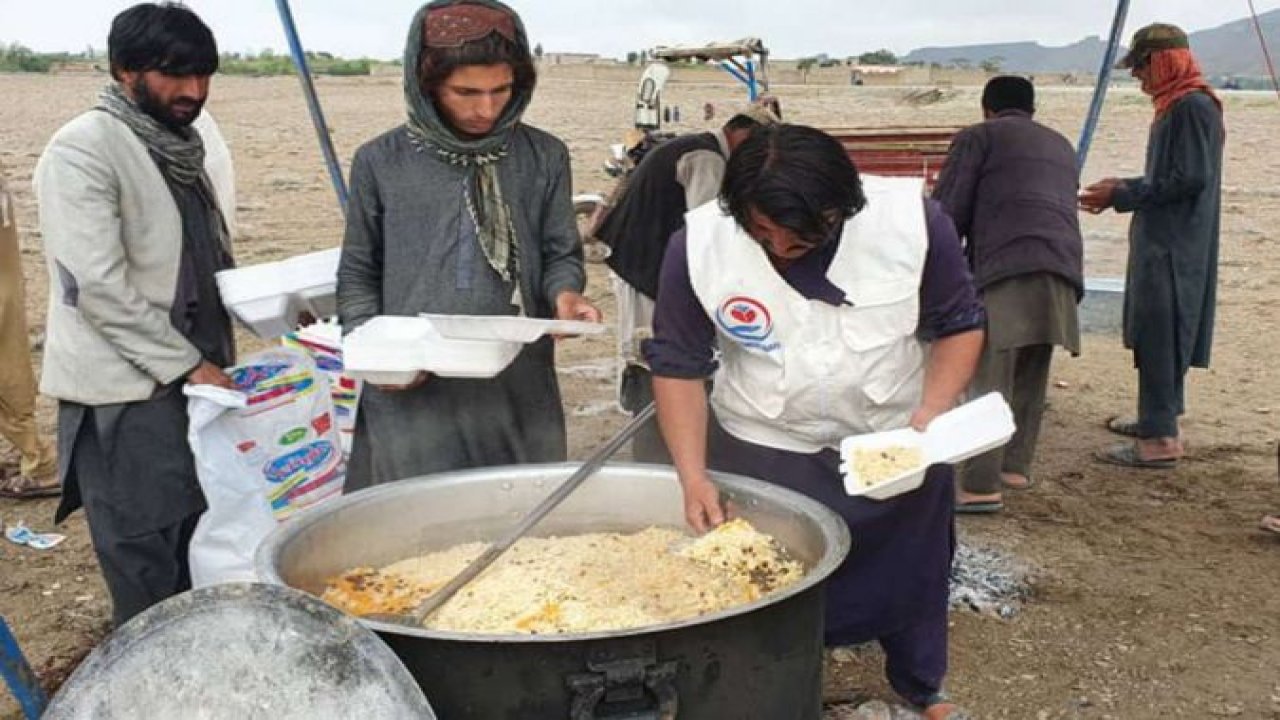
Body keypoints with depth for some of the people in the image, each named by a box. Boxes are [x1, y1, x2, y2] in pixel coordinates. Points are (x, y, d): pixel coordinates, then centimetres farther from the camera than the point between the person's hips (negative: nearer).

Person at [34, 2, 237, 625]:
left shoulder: (198, 136, 9)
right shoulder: (82, 151, -14)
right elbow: (97, 286, -18)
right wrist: (186, 365, -16)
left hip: (201, 376, 7)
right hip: (125, 393, -7)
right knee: (146, 573, 0)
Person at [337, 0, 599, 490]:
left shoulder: (544, 157, 3)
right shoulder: (381, 163, 1)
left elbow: (561, 253, 9)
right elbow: (358, 275, 8)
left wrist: (564, 294, -13)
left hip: (519, 387, 1)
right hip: (413, 391, -1)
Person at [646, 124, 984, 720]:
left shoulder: (913, 219, -22)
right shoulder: (698, 245, -21)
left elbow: (959, 325, -8)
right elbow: (678, 365, -11)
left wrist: (930, 417, -21)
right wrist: (694, 477, -18)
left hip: (898, 441, 1)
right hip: (764, 448, 0)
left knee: (911, 572, 19)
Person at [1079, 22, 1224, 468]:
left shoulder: (1194, 106, -15)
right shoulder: (1175, 106, 15)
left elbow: (1190, 179, -21)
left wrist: (1121, 195, -15)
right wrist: (1123, 188, 11)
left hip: (1175, 246, -10)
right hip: (1164, 242, 10)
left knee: (1159, 337, -9)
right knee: (1158, 335, 16)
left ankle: (1160, 439, -6)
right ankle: (1159, 419, 26)